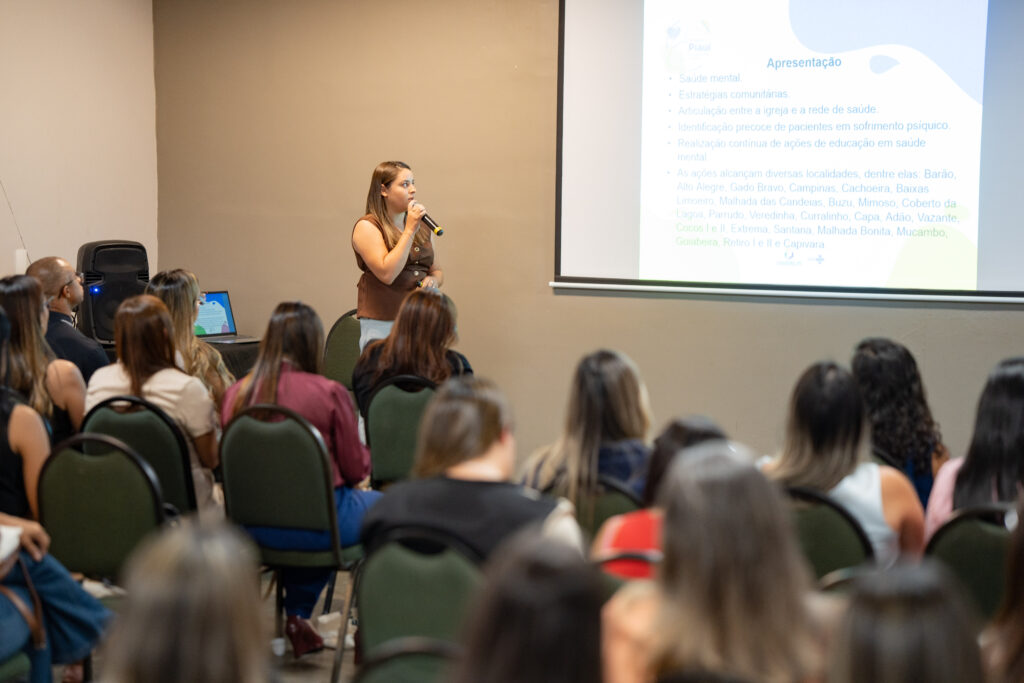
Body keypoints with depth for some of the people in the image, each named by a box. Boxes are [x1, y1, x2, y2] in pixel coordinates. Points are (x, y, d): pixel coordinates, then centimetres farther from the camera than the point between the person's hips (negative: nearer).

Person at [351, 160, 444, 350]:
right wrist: (410, 231, -16)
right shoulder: (367, 227, -6)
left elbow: (437, 271, 23)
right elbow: (387, 274, -19)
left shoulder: (421, 227, 14)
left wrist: (433, 280, -1)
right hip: (382, 325, -5)